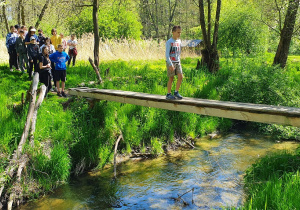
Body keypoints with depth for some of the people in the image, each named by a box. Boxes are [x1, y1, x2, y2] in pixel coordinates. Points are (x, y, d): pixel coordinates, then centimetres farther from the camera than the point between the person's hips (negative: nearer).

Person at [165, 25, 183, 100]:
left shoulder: (179, 41, 10)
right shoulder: (169, 42, -11)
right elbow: (167, 55, -15)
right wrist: (170, 64, -20)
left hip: (177, 62, 6)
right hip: (171, 62, -6)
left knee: (180, 77, -5)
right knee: (171, 78, -1)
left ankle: (176, 92, 8)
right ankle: (168, 94, 10)